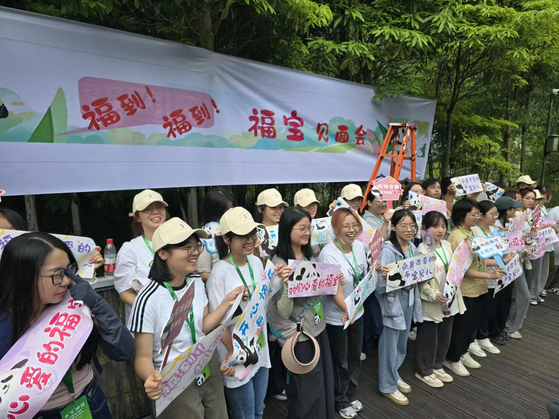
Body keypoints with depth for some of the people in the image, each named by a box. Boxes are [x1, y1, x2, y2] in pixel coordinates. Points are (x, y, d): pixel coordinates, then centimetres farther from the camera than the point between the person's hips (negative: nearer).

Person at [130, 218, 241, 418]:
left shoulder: (197, 281, -4)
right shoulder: (149, 299, -25)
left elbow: (203, 327, 3)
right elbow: (143, 357, -19)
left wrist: (226, 302, -10)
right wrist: (150, 378, -39)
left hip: (209, 372, 6)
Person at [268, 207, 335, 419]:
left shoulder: (309, 256, 2)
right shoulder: (279, 263, -21)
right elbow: (282, 312, -21)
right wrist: (287, 285, -35)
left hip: (318, 327, 7)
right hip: (299, 334, -7)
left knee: (324, 383, 22)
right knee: (306, 391, 12)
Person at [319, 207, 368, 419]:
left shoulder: (359, 245, -5)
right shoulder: (329, 254, -26)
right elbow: (335, 292, -27)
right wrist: (348, 311, -39)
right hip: (337, 317, -6)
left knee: (355, 357, 22)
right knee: (341, 361, 14)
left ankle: (352, 395, 47)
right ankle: (341, 401, 39)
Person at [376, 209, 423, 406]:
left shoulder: (412, 247, 4)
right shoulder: (388, 250, -21)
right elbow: (382, 283, -24)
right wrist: (384, 276, -44)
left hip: (409, 298, 8)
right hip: (393, 299, -8)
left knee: (402, 341, 21)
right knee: (390, 343, 6)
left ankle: (394, 374, 42)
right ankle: (387, 385, 24)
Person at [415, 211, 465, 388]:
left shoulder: (448, 246, 3)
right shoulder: (422, 250, -18)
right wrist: (433, 295, -30)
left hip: (450, 300, 7)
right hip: (430, 303, -7)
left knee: (444, 336, 21)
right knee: (428, 338, 8)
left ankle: (437, 366, 40)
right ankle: (424, 371, 27)